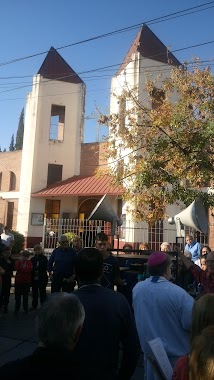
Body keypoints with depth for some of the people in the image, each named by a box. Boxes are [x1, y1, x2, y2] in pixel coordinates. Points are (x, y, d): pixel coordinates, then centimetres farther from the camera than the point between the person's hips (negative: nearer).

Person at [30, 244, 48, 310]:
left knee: (42, 292, 4)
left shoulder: (44, 258, -4)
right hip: (34, 278, 3)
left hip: (42, 278, -3)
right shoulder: (32, 259, 6)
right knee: (34, 292, 14)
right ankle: (34, 306, 27)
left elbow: (45, 268, -12)